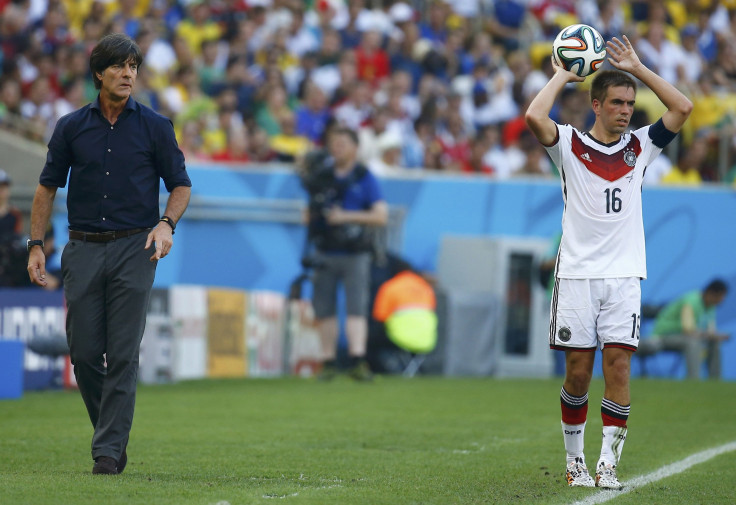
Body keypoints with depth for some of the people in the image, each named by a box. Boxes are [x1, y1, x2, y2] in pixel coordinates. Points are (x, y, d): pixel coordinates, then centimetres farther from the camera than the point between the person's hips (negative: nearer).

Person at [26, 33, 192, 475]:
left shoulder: (155, 127, 3)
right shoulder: (72, 127, 7)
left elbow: (181, 185, 7)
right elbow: (48, 187, 12)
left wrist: (167, 223, -12)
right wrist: (36, 245, 5)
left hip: (135, 249, -2)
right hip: (84, 250, 2)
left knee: (123, 355, -7)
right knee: (84, 352, 1)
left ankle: (110, 449, -5)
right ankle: (110, 429, 22)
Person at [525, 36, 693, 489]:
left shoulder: (640, 146, 10)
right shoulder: (570, 144, 2)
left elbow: (683, 108, 1)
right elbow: (534, 117, -17)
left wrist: (638, 68, 3)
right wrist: (563, 75, -3)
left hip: (624, 275, 2)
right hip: (577, 275, -2)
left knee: (618, 368, -6)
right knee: (578, 370, 1)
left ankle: (608, 464, -4)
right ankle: (575, 460, 13)